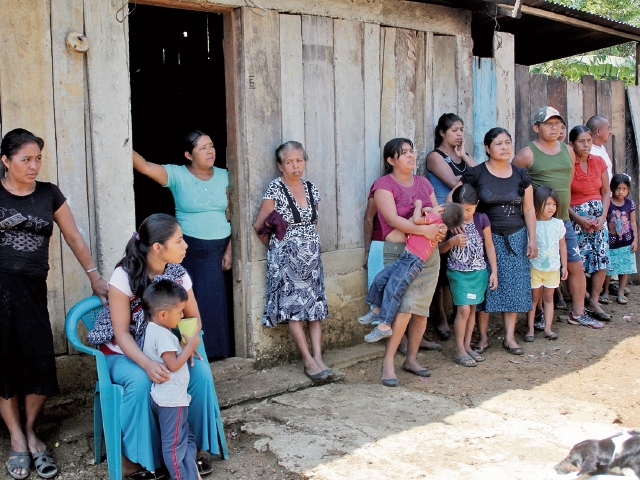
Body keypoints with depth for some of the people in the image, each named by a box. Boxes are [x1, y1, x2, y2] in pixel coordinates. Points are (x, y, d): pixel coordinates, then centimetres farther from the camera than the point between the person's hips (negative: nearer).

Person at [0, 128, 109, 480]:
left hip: (32, 286, 2)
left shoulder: (49, 194, 9)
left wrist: (95, 276, 6)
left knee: (39, 360, -3)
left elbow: (73, 237, 11)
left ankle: (30, 432, 18)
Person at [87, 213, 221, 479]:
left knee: (200, 371, -24)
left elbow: (193, 317, 2)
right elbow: (121, 332, -21)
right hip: (124, 353, -4)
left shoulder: (178, 274, -4)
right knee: (141, 381, -36)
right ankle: (133, 458, -16)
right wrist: (147, 364, -38)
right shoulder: (124, 276, -19)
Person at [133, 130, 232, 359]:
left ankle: (214, 349, 18)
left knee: (215, 301, 4)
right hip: (189, 249, -2)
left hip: (218, 250, 2)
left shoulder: (223, 176, 4)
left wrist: (229, 249, -1)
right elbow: (144, 167, -19)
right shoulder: (177, 175, -4)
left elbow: (231, 215, 4)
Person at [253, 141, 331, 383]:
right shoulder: (275, 190, -10)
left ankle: (318, 358, -1)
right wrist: (276, 245, 2)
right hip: (286, 257, -5)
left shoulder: (311, 189, 7)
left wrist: (308, 243, 9)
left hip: (311, 256, 6)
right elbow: (259, 226, -8)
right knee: (294, 308, -6)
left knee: (316, 307, 0)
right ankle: (309, 361, -3)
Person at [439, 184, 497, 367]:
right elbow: (440, 249, 0)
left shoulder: (481, 219, -3)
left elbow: (489, 246, 5)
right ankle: (459, 350, 1)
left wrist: (494, 272, 3)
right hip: (458, 272, -3)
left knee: (472, 309, 9)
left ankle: (467, 346, 22)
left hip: (478, 271, 3)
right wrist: (452, 242, -21)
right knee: (464, 309, -9)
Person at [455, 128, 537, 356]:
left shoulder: (521, 175, 5)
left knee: (513, 286, 2)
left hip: (516, 237, 3)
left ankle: (510, 337, 12)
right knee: (486, 286, -1)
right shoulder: (475, 174, -6)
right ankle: (483, 337, 10)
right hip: (486, 237, -3)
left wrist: (532, 239, 4)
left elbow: (529, 209, 8)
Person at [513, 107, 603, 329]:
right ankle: (538, 315, 16)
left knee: (576, 266, 8)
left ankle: (577, 313, 22)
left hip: (563, 220, 6)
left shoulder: (568, 151, 10)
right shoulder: (527, 154, -8)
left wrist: (563, 206, 17)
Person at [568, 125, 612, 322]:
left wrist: (603, 216, -4)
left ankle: (594, 302, 11)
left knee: (602, 259, 0)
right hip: (576, 216, -5)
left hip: (598, 215, 5)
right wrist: (578, 218, -17)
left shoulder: (599, 162, 6)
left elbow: (606, 192, 9)